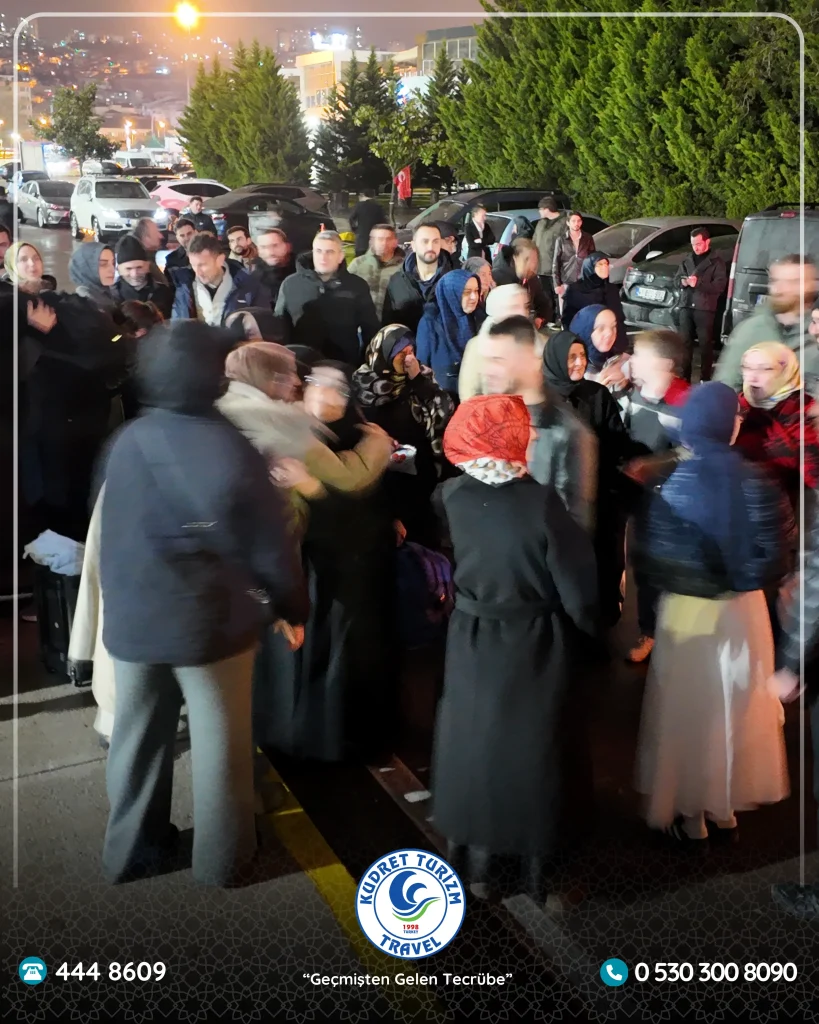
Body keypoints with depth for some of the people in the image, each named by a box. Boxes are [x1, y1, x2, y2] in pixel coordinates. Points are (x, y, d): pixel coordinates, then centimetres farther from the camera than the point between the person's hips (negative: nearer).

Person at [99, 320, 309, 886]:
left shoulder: (127, 442, -7)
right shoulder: (232, 451, -18)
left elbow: (113, 534, 3)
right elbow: (269, 544, -13)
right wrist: (294, 605, 1)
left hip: (132, 616, 4)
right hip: (209, 620, -4)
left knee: (138, 734, 19)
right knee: (220, 740, 13)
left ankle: (132, 848, 36)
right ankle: (222, 856, 27)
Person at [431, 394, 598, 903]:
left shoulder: (455, 498, -11)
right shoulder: (543, 503, -24)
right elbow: (580, 592, -18)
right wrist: (598, 628, 2)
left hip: (473, 648, 4)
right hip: (535, 652, -4)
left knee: (479, 748, 19)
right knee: (533, 755, 14)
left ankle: (482, 866, 34)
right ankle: (537, 870, 31)